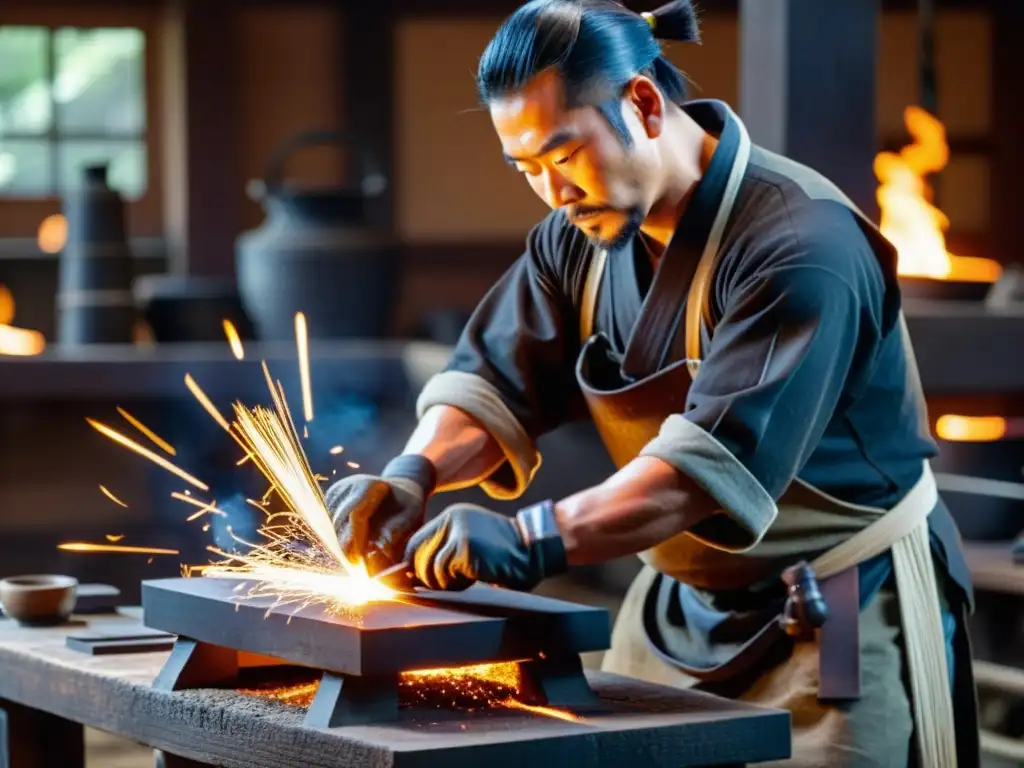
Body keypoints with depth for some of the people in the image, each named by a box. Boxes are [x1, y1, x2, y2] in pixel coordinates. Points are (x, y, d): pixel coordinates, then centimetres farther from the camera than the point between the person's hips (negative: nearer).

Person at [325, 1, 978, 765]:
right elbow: (494, 380, 2)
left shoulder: (799, 246, -25)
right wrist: (414, 472, -20)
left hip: (841, 623, -7)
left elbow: (718, 457, -35)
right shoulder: (583, 233, 1)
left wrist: (533, 540, -43)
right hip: (681, 611, 7)